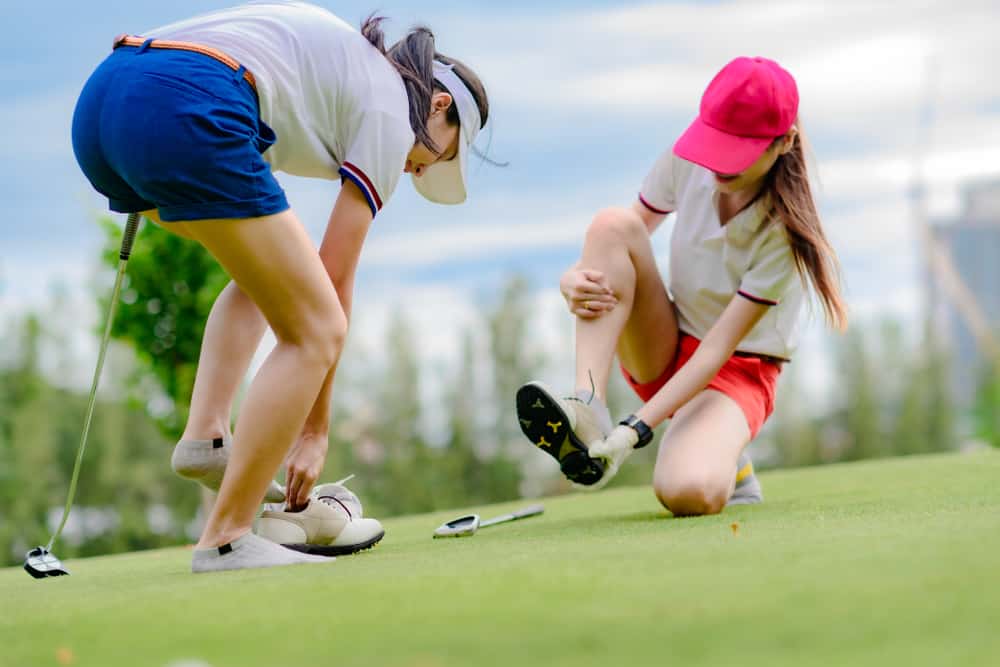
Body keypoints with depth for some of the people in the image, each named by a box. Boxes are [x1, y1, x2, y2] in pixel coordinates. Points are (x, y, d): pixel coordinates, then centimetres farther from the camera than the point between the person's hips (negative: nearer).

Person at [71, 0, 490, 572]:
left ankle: (206, 437, 15)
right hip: (183, 115, -9)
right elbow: (336, 280, 11)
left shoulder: (341, 58, 34)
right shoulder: (390, 111, 13)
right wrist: (315, 432, 15)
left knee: (269, 270, 29)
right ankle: (226, 539, -1)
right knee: (317, 331, 1)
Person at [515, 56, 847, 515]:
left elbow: (717, 349, -25)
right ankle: (586, 416, -32)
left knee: (688, 493, -36)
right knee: (613, 225, -23)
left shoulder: (784, 230, -24)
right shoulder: (686, 162, -12)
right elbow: (614, 250, -1)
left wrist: (637, 428, -34)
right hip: (663, 353, 4)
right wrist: (575, 278, -26)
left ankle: (726, 461, 4)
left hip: (736, 372, -4)